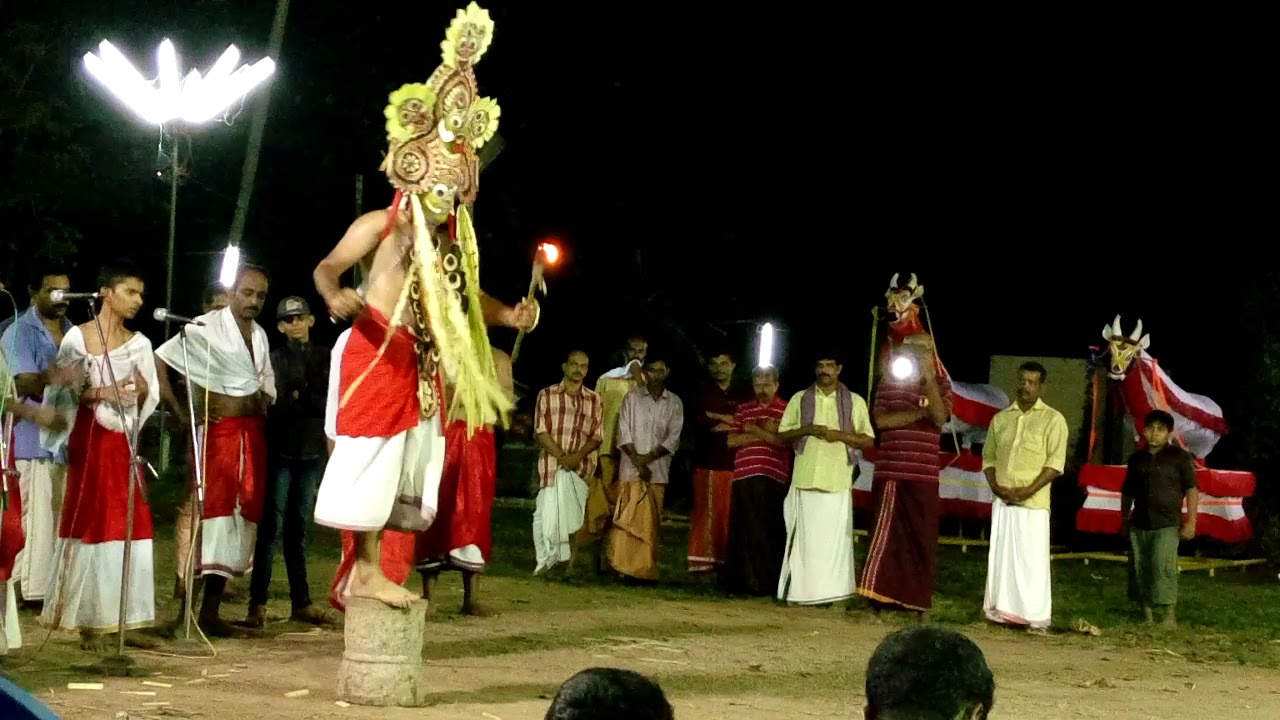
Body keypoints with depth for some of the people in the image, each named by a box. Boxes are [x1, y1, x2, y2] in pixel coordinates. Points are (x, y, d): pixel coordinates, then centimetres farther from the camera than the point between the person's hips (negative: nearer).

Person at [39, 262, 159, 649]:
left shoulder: (140, 343, 10)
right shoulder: (77, 337, -3)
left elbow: (149, 401, 10)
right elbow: (61, 393, -8)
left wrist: (142, 391, -11)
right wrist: (102, 393, -19)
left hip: (126, 443, 4)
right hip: (89, 441, -4)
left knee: (128, 527, 1)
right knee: (90, 526, -3)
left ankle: (123, 619, 6)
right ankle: (89, 621, 2)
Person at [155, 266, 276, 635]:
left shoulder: (260, 334, 14)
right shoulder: (207, 328, -7)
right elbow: (159, 359, -11)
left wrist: (266, 403, 10)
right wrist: (181, 412, -13)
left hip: (253, 434, 7)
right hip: (216, 430, -7)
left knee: (244, 514, 5)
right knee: (212, 511, -12)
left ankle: (212, 609, 10)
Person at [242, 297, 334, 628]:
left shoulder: (325, 358, 10)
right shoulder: (275, 359, 0)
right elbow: (276, 405, -8)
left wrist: (298, 399, -3)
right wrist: (313, 404, -7)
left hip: (313, 451, 4)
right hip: (281, 451, -4)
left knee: (299, 528, 10)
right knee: (273, 527, -7)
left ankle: (301, 603, 13)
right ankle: (258, 604, -6)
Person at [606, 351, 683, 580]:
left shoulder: (674, 403, 8)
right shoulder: (632, 398, 5)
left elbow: (673, 439, 2)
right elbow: (624, 434, 1)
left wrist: (648, 458, -10)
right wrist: (637, 461, -10)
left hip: (658, 470, 1)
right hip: (631, 469, -1)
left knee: (650, 523, 1)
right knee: (626, 519, -8)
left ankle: (646, 570, 4)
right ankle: (622, 566, -6)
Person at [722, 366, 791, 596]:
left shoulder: (786, 410, 5)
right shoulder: (744, 409, 17)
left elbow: (784, 440, -10)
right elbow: (732, 440, 8)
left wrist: (752, 429, -7)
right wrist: (764, 433, -3)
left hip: (772, 479, -4)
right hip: (744, 476, 4)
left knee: (767, 532, -3)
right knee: (742, 531, 3)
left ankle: (765, 583, 1)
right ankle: (740, 580, 9)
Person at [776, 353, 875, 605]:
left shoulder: (855, 402, 8)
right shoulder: (799, 399, 12)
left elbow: (868, 441, 6)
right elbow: (782, 435, 12)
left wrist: (840, 435, -9)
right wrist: (806, 429, -7)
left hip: (837, 482, -1)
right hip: (805, 479, 1)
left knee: (833, 538, -2)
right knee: (804, 537, -2)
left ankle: (828, 591, 0)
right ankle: (801, 591, 0)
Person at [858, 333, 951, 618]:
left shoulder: (941, 385, 5)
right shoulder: (889, 382, 8)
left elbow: (940, 418, -13)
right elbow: (881, 420, -5)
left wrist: (928, 379, -18)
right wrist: (919, 414, -10)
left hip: (923, 476, -1)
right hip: (888, 473, 1)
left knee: (922, 539, 1)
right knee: (884, 536, 2)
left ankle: (920, 602, 6)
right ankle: (879, 600, 6)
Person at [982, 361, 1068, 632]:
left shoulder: (1052, 419, 0)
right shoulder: (1000, 419, 15)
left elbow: (1055, 463, -6)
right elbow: (988, 457, 16)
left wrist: (1027, 490, -15)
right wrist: (995, 486, -3)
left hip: (1033, 502, -4)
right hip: (1002, 500, 5)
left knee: (1032, 558, -6)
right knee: (1001, 556, 4)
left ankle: (1036, 617, -5)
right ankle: (1003, 612, 9)